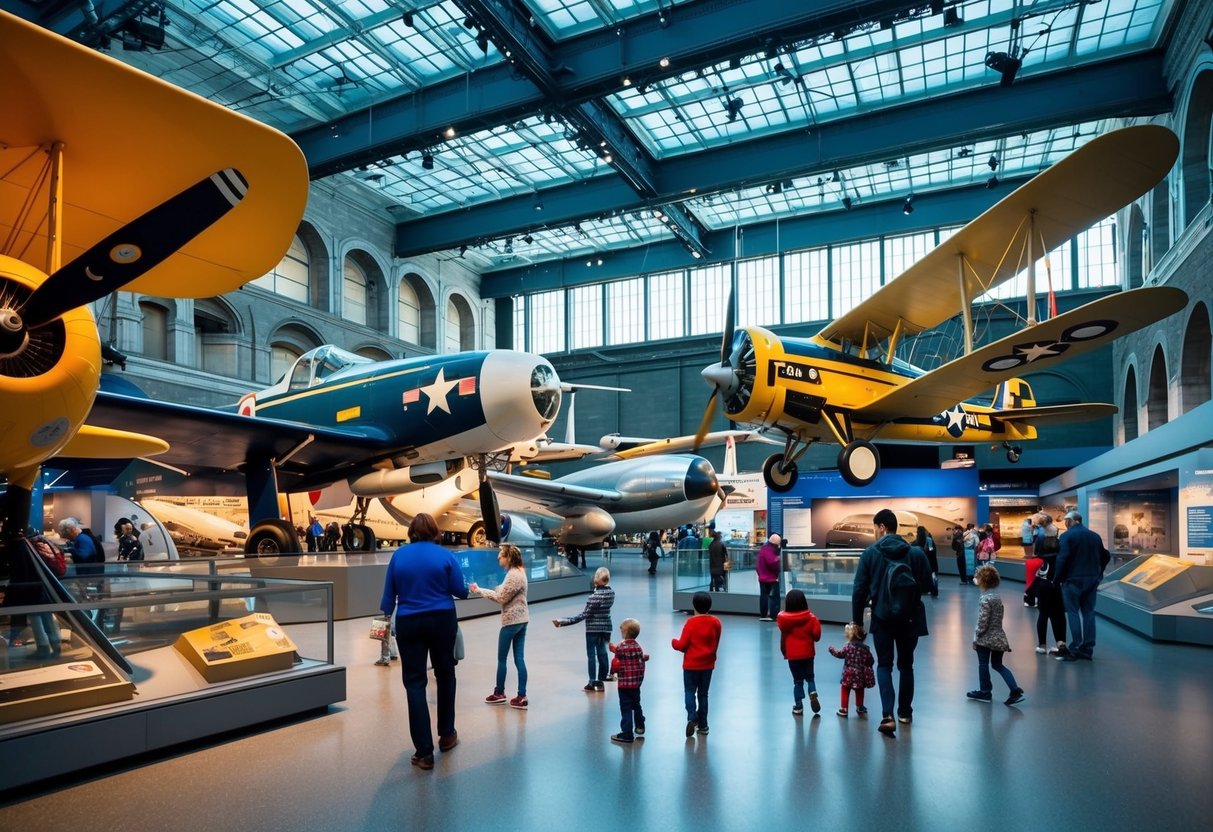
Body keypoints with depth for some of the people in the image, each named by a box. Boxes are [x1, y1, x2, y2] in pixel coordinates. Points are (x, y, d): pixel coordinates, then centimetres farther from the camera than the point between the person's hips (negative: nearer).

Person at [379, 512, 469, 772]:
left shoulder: (398, 555, 1)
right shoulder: (445, 556, -5)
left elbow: (389, 594, 6)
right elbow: (460, 591, -3)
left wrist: (386, 616, 21)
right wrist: (470, 589, 19)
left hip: (408, 623, 1)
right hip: (442, 621, -1)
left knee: (415, 682, 3)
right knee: (445, 675, 19)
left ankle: (424, 752, 0)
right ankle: (446, 735, 28)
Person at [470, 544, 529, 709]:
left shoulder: (514, 575, -18)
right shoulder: (518, 572, 13)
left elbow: (501, 598, -17)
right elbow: (505, 594, 14)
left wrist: (480, 590, -10)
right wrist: (481, 590, 8)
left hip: (511, 621, -9)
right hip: (521, 620, 9)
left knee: (501, 659, 6)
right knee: (519, 659, 7)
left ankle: (499, 693, 19)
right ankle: (521, 697, 6)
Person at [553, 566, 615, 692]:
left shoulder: (595, 596, -24)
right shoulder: (611, 592, -3)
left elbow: (584, 614, -24)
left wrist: (562, 622, -25)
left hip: (593, 628, -6)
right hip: (606, 627, 6)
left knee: (591, 654, 5)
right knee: (602, 653, 12)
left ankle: (592, 683, 8)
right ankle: (601, 682, 17)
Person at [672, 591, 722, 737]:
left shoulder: (691, 622, -15)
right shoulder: (716, 622, -3)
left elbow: (682, 645, -13)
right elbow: (716, 644, 8)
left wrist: (673, 642, 7)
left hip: (691, 665, -4)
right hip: (708, 664, 4)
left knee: (690, 692, 5)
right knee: (703, 694, 14)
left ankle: (692, 718, -15)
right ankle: (703, 725, 18)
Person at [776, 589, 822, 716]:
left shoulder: (783, 618, -12)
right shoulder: (811, 617, -10)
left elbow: (783, 638, -6)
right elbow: (816, 637, -7)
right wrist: (817, 624, 5)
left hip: (792, 655, 0)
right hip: (808, 653, 0)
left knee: (797, 680, 13)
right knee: (810, 677, 20)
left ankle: (798, 706, 16)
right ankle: (813, 694, -5)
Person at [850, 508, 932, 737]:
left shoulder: (870, 553, -8)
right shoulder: (916, 553, -5)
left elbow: (859, 590, -7)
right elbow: (927, 586, 0)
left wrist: (856, 619, 3)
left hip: (882, 618, -2)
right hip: (910, 618, 2)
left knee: (884, 665, 8)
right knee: (906, 665, 18)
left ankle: (887, 715, -7)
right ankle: (905, 712, 28)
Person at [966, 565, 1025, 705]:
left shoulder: (985, 599, -19)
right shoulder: (997, 596, 6)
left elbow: (982, 622, -20)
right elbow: (997, 618, 12)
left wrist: (976, 637, -10)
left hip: (986, 638, -8)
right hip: (998, 637, 8)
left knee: (983, 664, 8)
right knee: (998, 664, 16)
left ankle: (985, 692, 20)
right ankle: (1015, 689, 4)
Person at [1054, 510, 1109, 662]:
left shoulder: (1067, 536, -10)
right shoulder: (1095, 536, 10)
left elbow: (1062, 559, -17)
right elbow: (1105, 557, 15)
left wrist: (1058, 579, -9)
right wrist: (1097, 573, 22)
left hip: (1073, 580, -6)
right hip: (1091, 580, 6)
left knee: (1073, 613, 0)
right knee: (1088, 613, 10)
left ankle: (1075, 650, -1)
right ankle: (1088, 650, 14)